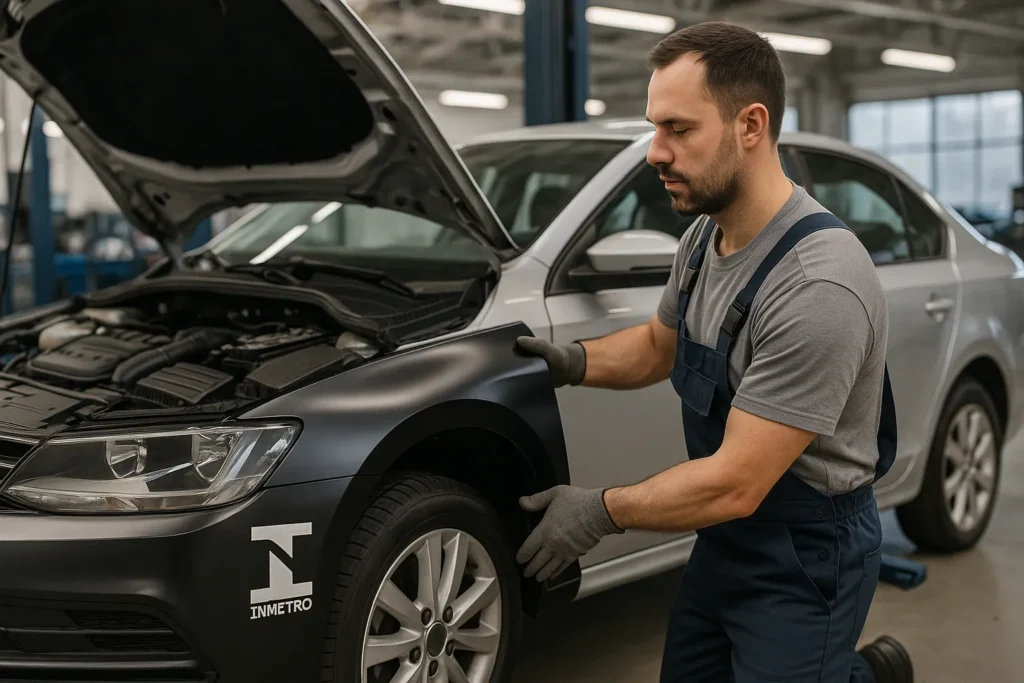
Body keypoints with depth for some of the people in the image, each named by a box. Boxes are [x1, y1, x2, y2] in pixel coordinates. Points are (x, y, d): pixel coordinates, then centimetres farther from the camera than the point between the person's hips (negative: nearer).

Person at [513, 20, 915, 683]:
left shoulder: (818, 287, -31)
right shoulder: (704, 237, -2)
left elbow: (735, 484, -30)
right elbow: (659, 345, 15)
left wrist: (601, 511, -19)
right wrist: (576, 362, -4)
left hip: (805, 561, -8)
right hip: (726, 540, 8)